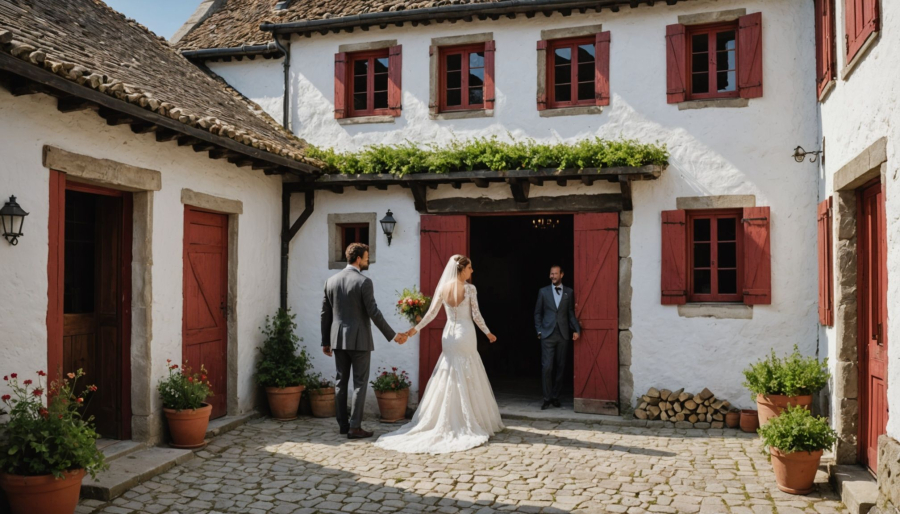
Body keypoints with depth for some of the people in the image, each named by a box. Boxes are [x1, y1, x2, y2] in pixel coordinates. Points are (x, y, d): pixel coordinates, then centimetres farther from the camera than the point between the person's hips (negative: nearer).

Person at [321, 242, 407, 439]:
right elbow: (374, 313, -15)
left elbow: (325, 313, 8)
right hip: (359, 340, -6)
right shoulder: (364, 281, -12)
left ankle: (343, 424, 19)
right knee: (360, 383, 2)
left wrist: (325, 341, 16)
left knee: (341, 382, 12)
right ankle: (354, 427, 2)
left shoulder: (331, 281, 6)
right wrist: (393, 335, -7)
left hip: (338, 340, 6)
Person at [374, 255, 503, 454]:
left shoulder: (442, 288, 3)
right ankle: (467, 422, 8)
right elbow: (476, 316, -8)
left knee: (447, 378, 10)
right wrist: (487, 333, 5)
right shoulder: (470, 289, -9)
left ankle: (445, 422, 11)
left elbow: (431, 313, 1)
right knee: (468, 379, 4)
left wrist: (416, 328, 10)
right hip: (465, 335, -4)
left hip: (449, 335, 4)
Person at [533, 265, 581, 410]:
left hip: (563, 334, 1)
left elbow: (571, 313, 7)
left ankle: (555, 396, 17)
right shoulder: (543, 291, 6)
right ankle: (547, 398, 3)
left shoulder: (569, 292, 7)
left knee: (561, 367, 5)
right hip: (547, 334, -1)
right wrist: (539, 331, 2)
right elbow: (537, 313, 9)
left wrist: (576, 329, -5)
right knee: (547, 367, -6)